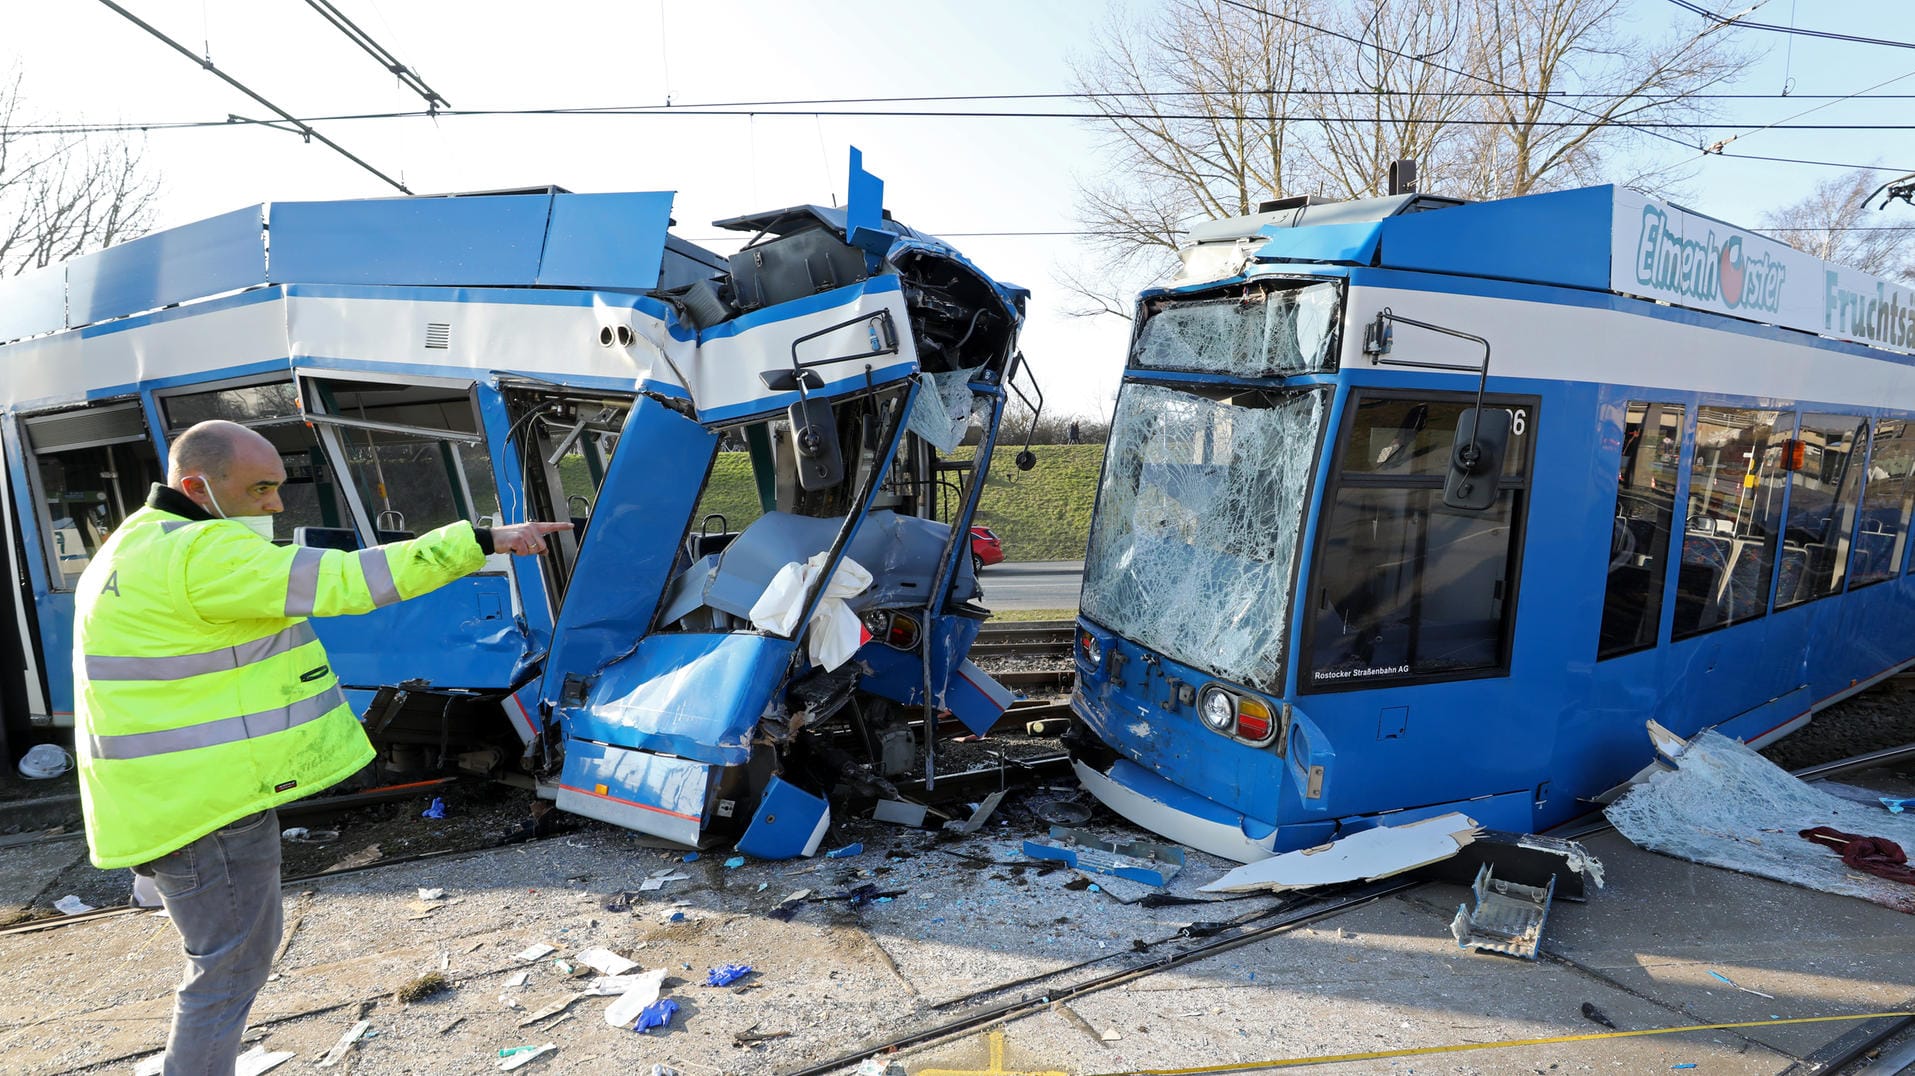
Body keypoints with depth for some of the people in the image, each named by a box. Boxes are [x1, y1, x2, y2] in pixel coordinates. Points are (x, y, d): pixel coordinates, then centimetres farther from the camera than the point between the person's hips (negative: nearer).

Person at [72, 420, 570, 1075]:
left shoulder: (146, 550, 14)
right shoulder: (200, 554, -21)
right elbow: (343, 580, -28)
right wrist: (479, 541, -27)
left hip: (172, 798, 11)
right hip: (208, 803, -11)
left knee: (235, 954, 22)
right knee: (233, 964, 3)